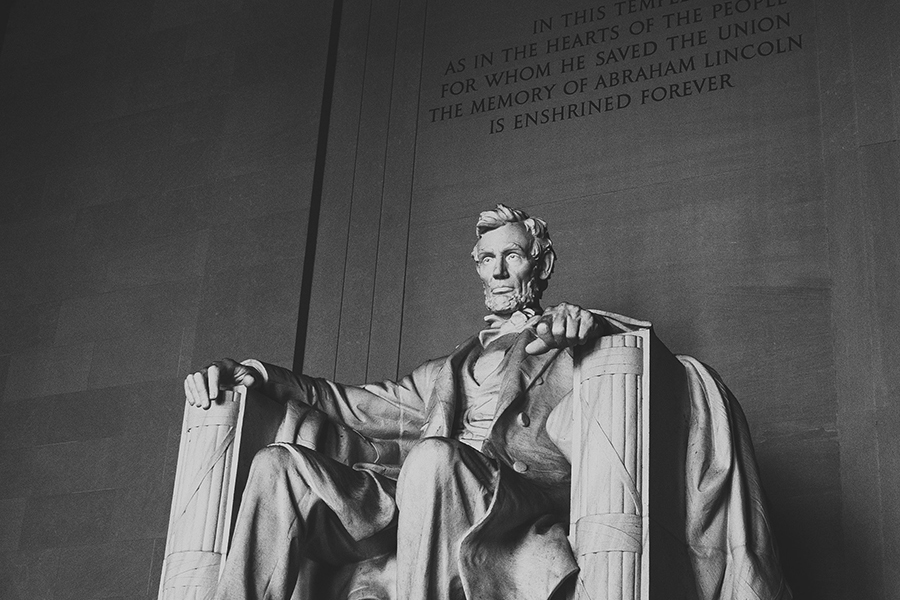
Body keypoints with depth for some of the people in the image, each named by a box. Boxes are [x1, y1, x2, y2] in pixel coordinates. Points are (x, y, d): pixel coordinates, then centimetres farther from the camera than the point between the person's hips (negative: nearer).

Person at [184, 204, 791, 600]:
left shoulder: (565, 339, 22)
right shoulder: (454, 367, 35)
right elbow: (363, 406, 29)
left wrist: (589, 319, -18)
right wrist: (262, 375, 16)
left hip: (518, 492, -5)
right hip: (424, 496, 5)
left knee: (434, 458, -39)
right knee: (280, 463, -17)